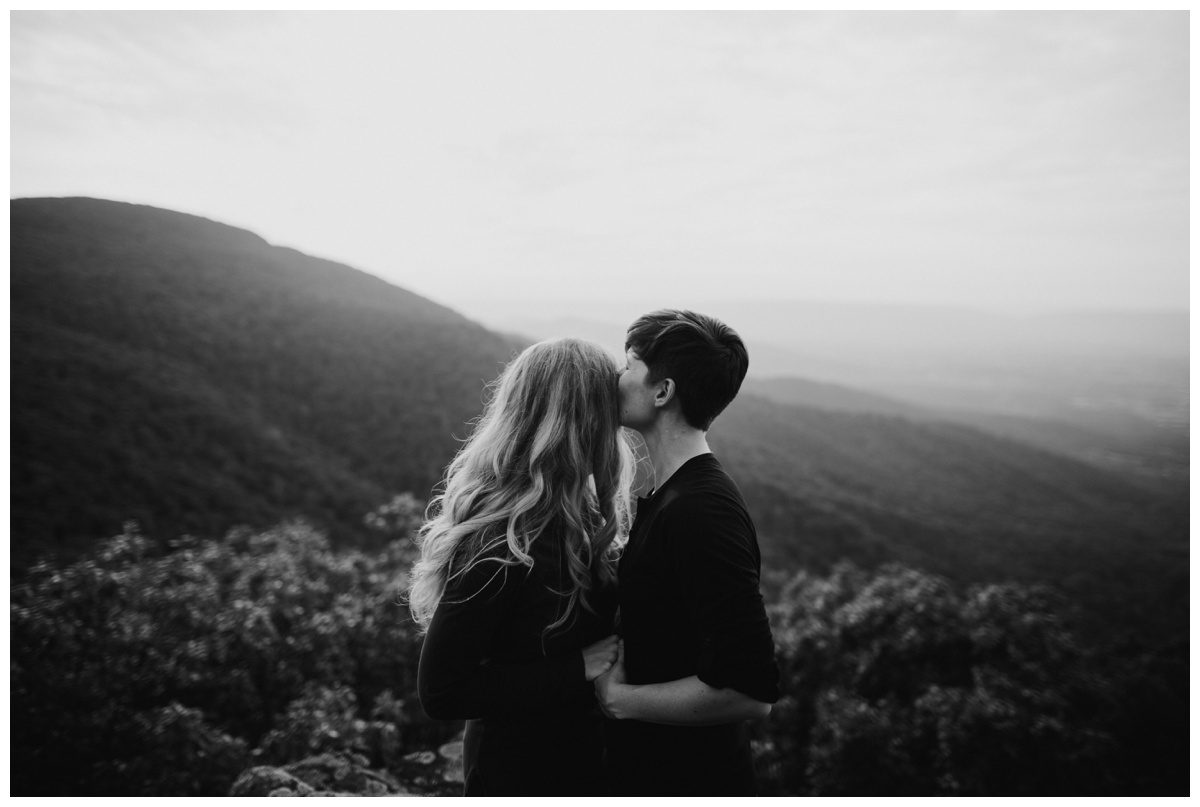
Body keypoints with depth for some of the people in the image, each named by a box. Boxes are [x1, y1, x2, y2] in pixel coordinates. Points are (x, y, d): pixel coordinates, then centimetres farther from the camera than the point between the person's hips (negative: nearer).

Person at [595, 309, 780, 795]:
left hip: (689, 780, -8)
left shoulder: (703, 513, -26)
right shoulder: (661, 495, 5)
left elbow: (750, 693, -30)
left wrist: (620, 698, -20)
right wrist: (616, 663, -1)